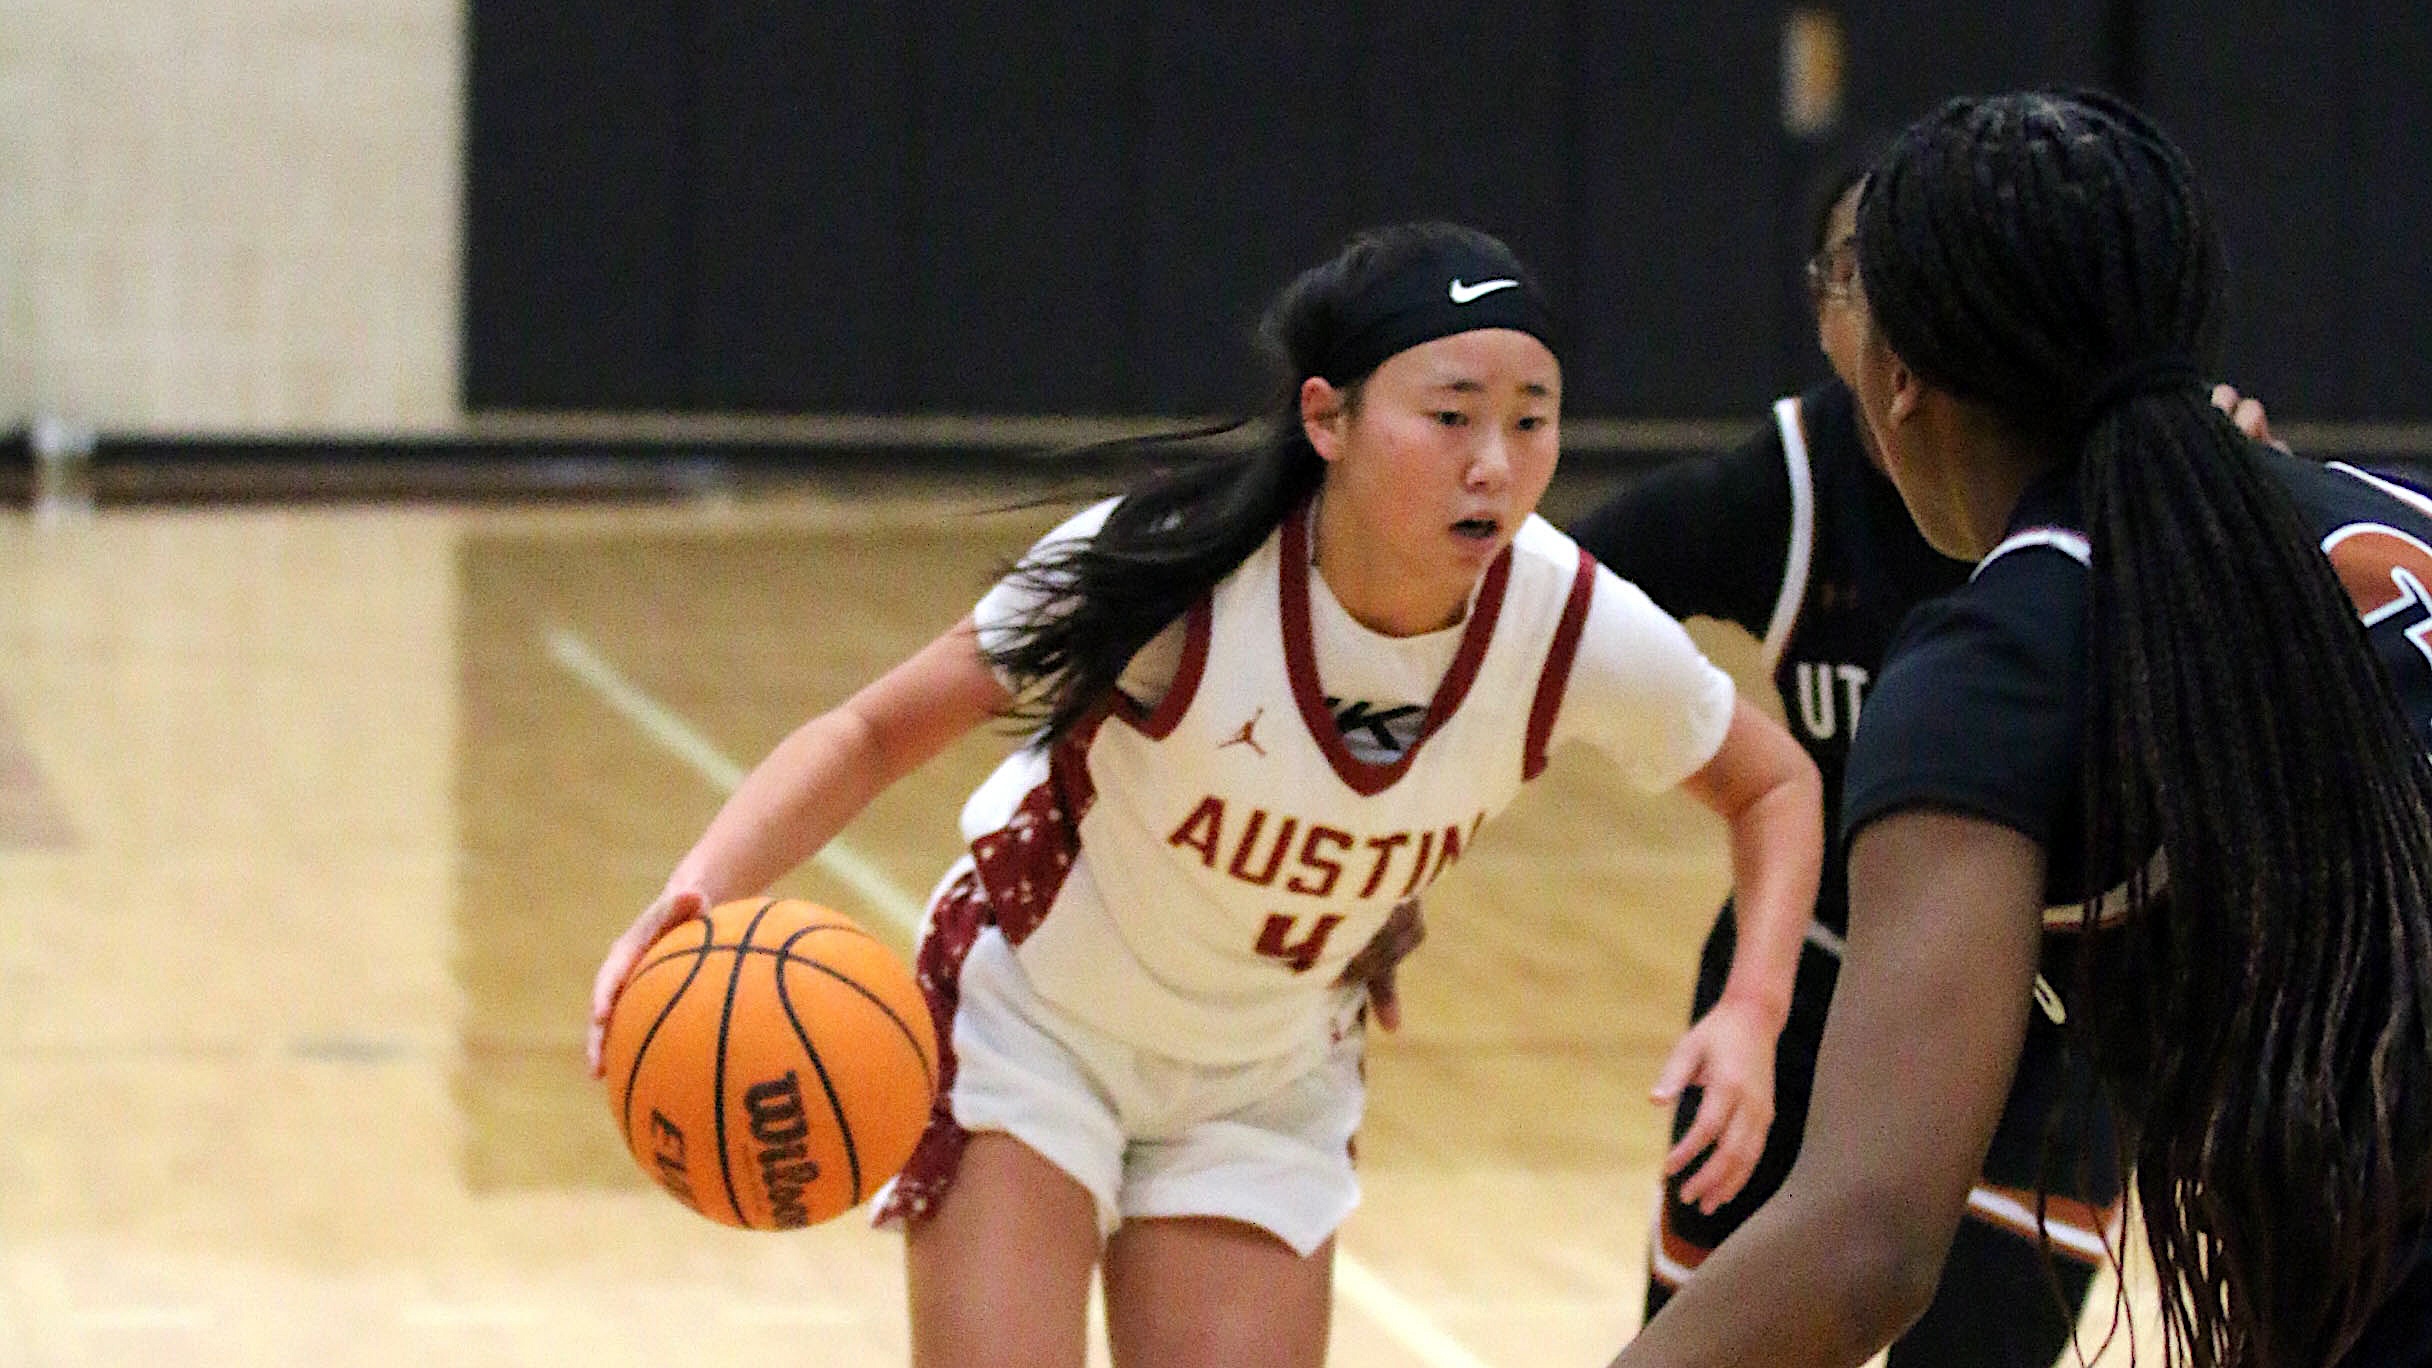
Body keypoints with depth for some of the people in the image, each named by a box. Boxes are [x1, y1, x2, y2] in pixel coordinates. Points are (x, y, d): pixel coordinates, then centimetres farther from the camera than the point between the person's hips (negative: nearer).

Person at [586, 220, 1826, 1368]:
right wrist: (699, 892, -42)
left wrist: (1751, 1011, -20)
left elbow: (1776, 785, -3)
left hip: (1266, 1087, 3)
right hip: (1033, 1023, -3)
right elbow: (879, 729, -24)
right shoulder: (1178, 572, -31)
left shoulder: (1570, 630, -22)